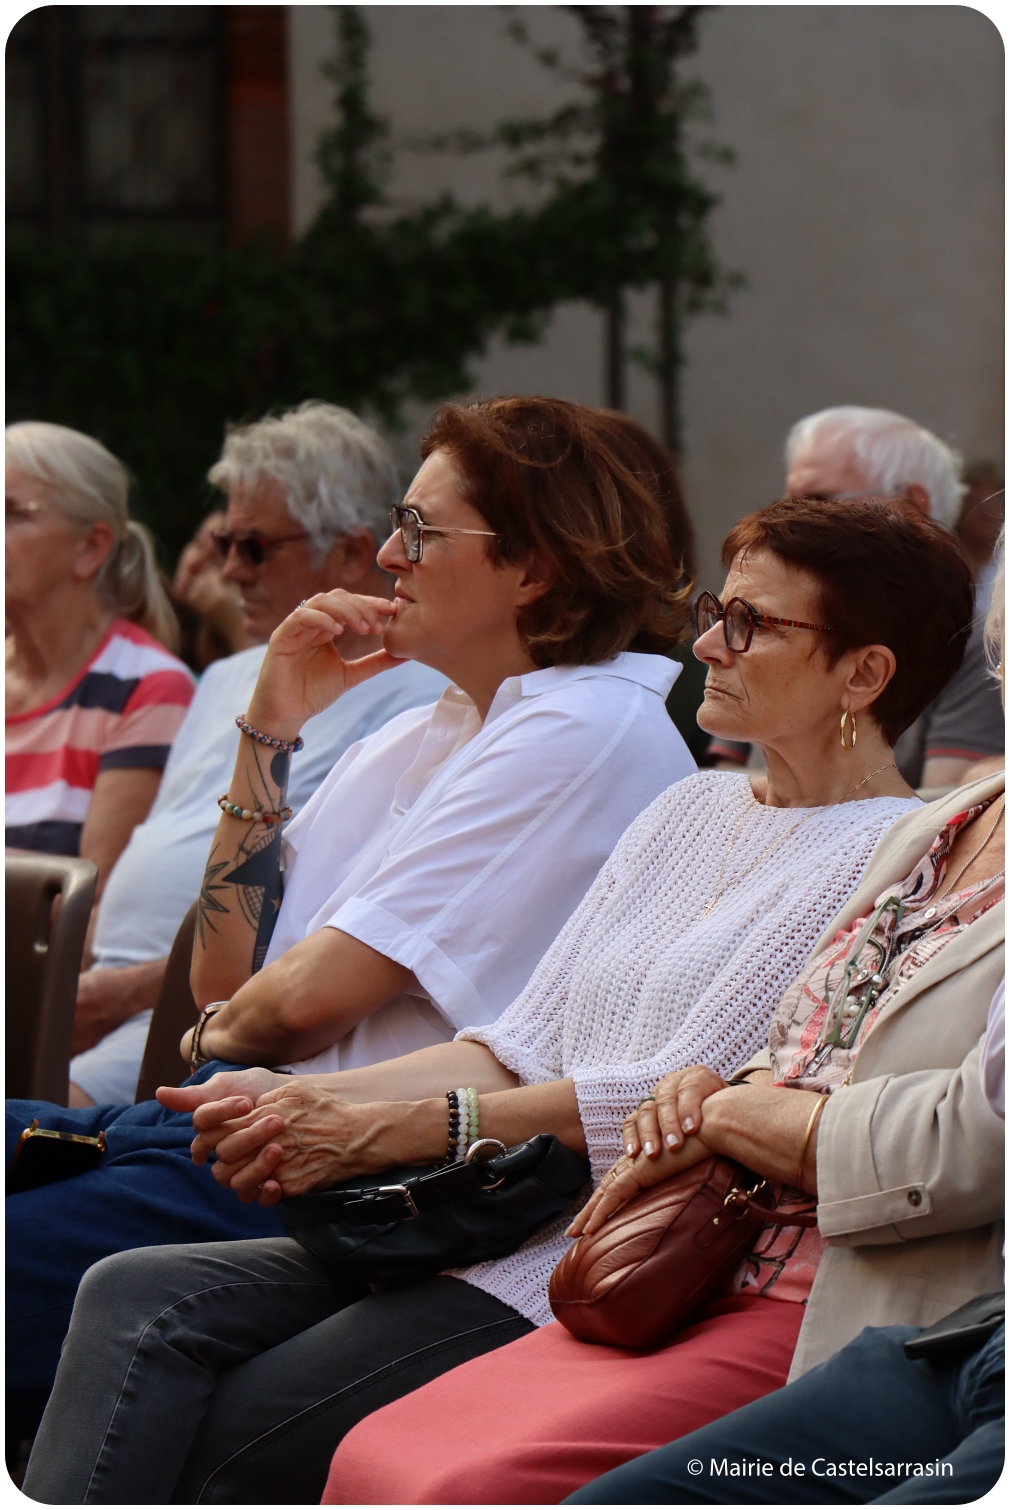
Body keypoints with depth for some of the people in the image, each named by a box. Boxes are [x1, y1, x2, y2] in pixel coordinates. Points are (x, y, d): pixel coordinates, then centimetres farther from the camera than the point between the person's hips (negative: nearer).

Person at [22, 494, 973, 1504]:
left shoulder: (885, 857, -7)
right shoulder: (690, 812, 20)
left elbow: (679, 1099, -14)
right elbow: (525, 1046, 15)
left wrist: (385, 1130, -14)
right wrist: (307, 1101, -2)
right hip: (505, 1216, 8)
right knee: (136, 1302, -12)